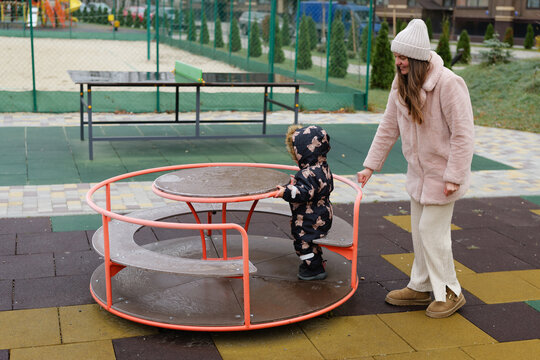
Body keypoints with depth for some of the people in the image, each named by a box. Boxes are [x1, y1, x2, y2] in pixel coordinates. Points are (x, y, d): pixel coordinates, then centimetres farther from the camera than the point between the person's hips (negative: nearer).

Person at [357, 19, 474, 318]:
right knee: (419, 230, 15)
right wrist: (371, 165, 7)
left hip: (441, 174, -7)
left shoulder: (448, 83, -23)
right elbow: (389, 127, 8)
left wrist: (454, 176, -20)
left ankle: (449, 292, 15)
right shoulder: (401, 84, 1)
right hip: (418, 171, 8)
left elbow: (463, 133, -20)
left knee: (432, 231, -3)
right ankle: (421, 287, 31)